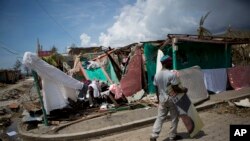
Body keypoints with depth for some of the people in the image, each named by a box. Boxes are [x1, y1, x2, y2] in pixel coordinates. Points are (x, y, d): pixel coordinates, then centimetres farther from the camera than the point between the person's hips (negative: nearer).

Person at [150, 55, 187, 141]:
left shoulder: (157, 75, 1)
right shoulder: (172, 74, -18)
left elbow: (157, 89, 7)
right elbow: (176, 89, -17)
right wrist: (184, 90, 1)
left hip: (162, 99, 5)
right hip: (172, 99, -5)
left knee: (160, 118, 10)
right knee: (174, 118, 13)